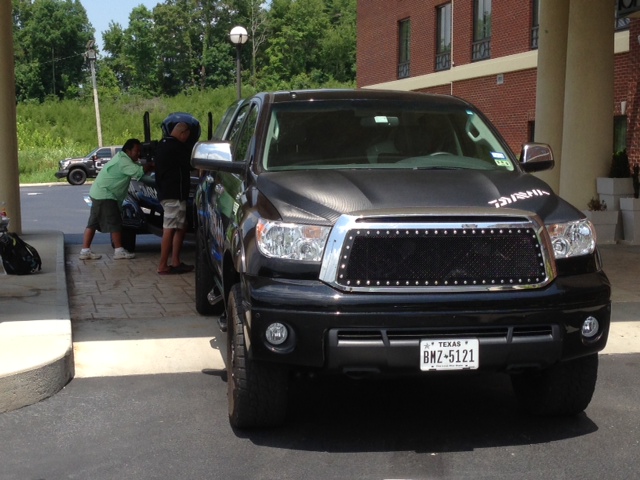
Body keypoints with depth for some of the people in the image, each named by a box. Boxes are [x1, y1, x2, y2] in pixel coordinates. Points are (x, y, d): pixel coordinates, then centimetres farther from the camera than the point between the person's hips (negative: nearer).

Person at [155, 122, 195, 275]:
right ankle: (163, 266, -8)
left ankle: (175, 263, 14)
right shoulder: (177, 147, -15)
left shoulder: (163, 145, 17)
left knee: (180, 228, 15)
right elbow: (191, 164, -7)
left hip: (165, 192, 11)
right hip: (174, 194, -11)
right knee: (170, 229, -9)